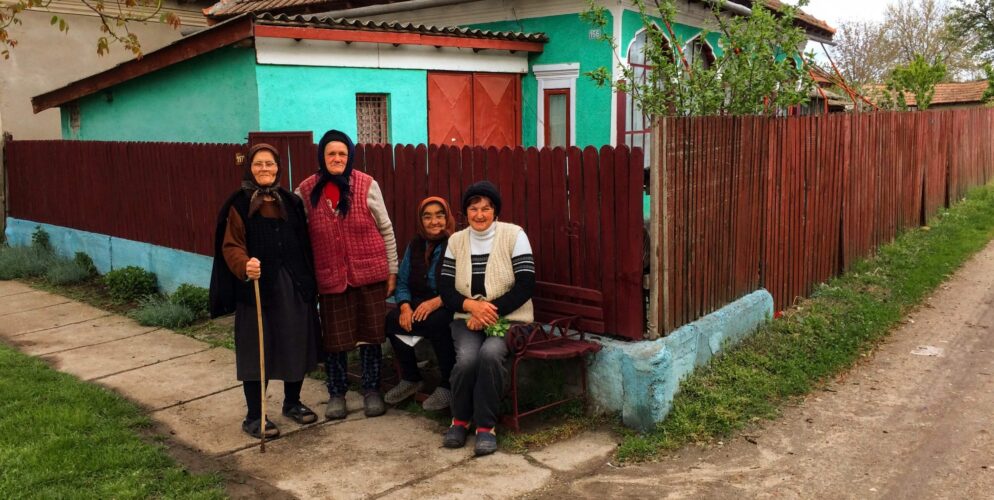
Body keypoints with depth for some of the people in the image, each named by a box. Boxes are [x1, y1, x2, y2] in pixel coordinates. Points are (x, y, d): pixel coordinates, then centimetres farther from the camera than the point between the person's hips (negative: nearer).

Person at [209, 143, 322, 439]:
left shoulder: (291, 202, 9)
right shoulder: (239, 205, -4)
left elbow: (304, 245, 11)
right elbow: (231, 246, -10)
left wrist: (309, 282, 7)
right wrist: (244, 266, -31)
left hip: (293, 287, 4)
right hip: (257, 288, -4)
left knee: (296, 345, 11)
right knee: (256, 350, 1)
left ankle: (292, 403, 31)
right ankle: (253, 416, 14)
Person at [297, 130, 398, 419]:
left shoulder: (367, 185, -5)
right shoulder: (307, 191, -1)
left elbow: (386, 230, 1)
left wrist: (392, 270, 2)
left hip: (369, 274, -1)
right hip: (330, 278, 1)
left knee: (371, 334, 8)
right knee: (334, 338, 9)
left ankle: (372, 391, 24)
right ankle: (336, 394, 26)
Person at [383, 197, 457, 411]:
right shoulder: (415, 246, 13)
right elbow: (402, 282, 11)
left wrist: (436, 302, -26)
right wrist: (405, 306, -9)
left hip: (449, 307, -5)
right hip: (419, 304, 5)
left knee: (436, 323, -36)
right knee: (391, 319, -20)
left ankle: (448, 385, -15)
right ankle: (410, 378, 2)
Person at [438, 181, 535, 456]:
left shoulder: (514, 235, -4)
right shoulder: (456, 241, 7)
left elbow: (526, 286, -10)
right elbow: (445, 289, 4)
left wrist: (491, 311, -17)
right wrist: (471, 305, -16)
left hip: (508, 318, -2)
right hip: (467, 319, 2)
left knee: (490, 353, -33)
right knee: (466, 358, -28)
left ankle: (486, 426, -16)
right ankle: (460, 419, 0)